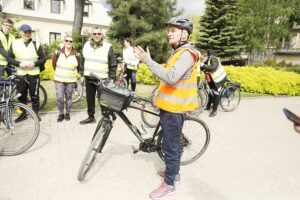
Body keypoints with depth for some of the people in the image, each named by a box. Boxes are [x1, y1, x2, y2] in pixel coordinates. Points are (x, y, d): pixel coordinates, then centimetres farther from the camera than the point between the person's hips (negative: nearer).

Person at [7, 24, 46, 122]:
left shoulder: (36, 44, 3)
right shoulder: (15, 43, 4)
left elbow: (43, 59, 3)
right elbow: (9, 58, 4)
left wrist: (35, 63, -14)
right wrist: (19, 63, -13)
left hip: (33, 74, -1)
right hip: (20, 74, 1)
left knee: (34, 95, 6)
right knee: (21, 96, 11)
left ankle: (35, 113, 20)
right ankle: (23, 113, 26)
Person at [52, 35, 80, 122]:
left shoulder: (76, 55, -5)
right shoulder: (57, 53, -5)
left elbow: (78, 66, 10)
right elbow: (54, 64, 12)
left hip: (71, 80, 0)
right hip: (59, 80, 0)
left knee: (68, 97, 8)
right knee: (59, 98, -3)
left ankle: (67, 113, 24)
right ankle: (61, 113, 15)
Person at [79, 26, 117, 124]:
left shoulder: (108, 47, -6)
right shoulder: (86, 45, 7)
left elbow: (113, 65, -4)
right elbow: (83, 61, 14)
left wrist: (111, 79, -7)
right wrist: (82, 75, 11)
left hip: (102, 79, -4)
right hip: (88, 78, 5)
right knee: (90, 99, 13)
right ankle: (91, 117, 27)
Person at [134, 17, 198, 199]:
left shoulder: (186, 54, -19)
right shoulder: (179, 52, 15)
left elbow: (171, 77, -33)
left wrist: (148, 61, -30)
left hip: (174, 108, -10)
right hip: (170, 106, 10)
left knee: (171, 146, 1)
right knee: (173, 143, 22)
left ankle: (169, 184, 17)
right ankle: (174, 171, 40)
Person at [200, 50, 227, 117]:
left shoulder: (213, 59, -27)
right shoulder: (204, 61, -4)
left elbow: (213, 67, -43)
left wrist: (204, 65, -48)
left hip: (219, 77, -7)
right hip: (212, 78, 7)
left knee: (216, 94, -5)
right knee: (211, 92, 18)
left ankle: (214, 111, 2)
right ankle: (208, 106, 32)